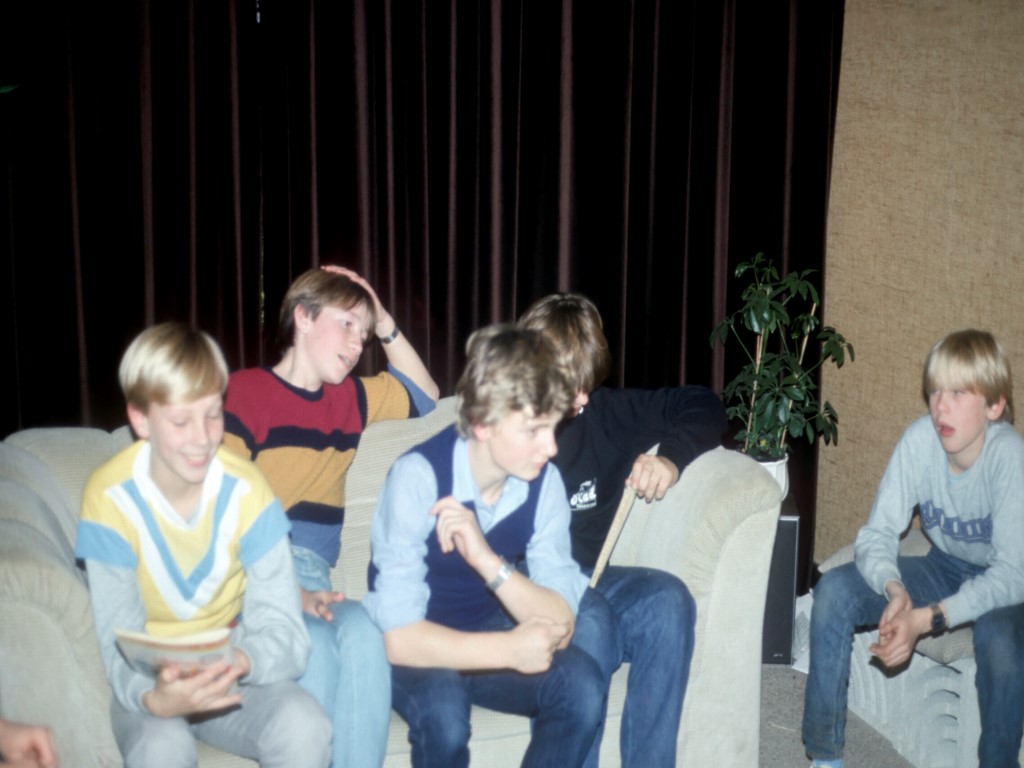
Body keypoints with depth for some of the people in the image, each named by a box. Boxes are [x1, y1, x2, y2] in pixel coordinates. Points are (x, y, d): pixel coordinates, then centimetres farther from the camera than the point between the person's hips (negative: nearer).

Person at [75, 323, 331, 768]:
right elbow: (120, 644, -17)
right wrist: (154, 698, -40)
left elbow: (284, 632, -17)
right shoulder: (109, 497, -16)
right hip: (152, 679, -1)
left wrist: (238, 661, -40)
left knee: (302, 725, -28)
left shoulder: (246, 490, -14)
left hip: (232, 674, 1)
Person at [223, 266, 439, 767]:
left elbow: (424, 397, 34)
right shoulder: (244, 392, -3)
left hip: (311, 574, 5)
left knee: (364, 635, -30)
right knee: (314, 645, -35)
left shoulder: (351, 398, 16)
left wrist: (387, 328, 19)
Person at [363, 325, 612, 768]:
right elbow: (399, 637, -28)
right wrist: (509, 650, -30)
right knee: (442, 710, -35)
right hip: (419, 652, -4)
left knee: (582, 684, -23)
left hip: (487, 641, 4)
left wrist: (487, 560, -31)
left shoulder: (544, 482, -12)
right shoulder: (419, 476, -25)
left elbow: (561, 627, -17)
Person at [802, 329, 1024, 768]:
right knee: (834, 590, -18)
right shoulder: (920, 439, -17)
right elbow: (877, 533, -15)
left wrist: (926, 619, -38)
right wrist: (894, 590, -36)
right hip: (944, 569, 4)